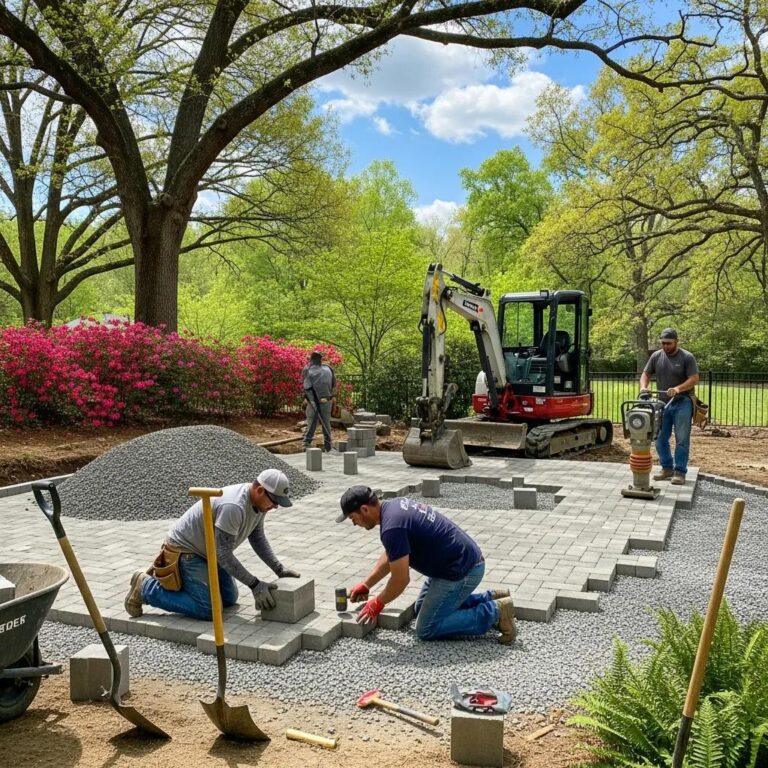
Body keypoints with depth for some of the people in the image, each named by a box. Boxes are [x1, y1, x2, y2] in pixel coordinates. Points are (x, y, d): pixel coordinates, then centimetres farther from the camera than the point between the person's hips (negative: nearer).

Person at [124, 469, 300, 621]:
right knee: (207, 609, -15)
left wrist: (278, 568, -1)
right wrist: (255, 585, -26)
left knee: (229, 598, 12)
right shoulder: (233, 507, -36)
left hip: (208, 551, 9)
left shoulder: (258, 501, -7)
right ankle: (146, 587, -1)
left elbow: (257, 538, 8)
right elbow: (224, 555, -30)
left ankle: (182, 580, 25)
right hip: (185, 549, -9)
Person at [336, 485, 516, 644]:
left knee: (427, 629, -2)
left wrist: (378, 603, -1)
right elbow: (390, 556, 21)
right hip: (464, 561, 10)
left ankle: (494, 612, -3)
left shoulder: (392, 526, -24)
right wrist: (365, 585, 21)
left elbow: (401, 580, -17)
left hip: (461, 571, -10)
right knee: (422, 608, 24)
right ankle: (490, 598, 19)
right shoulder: (394, 506, 6)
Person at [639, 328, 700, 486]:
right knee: (660, 439, 9)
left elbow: (694, 379, -13)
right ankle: (667, 468, 21)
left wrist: (678, 389, -29)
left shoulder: (687, 357, -8)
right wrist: (643, 387, -11)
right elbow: (646, 374, 10)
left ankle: (680, 472, 2)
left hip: (682, 403, -5)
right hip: (663, 403, 5)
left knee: (682, 440, -3)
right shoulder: (656, 356, 5)